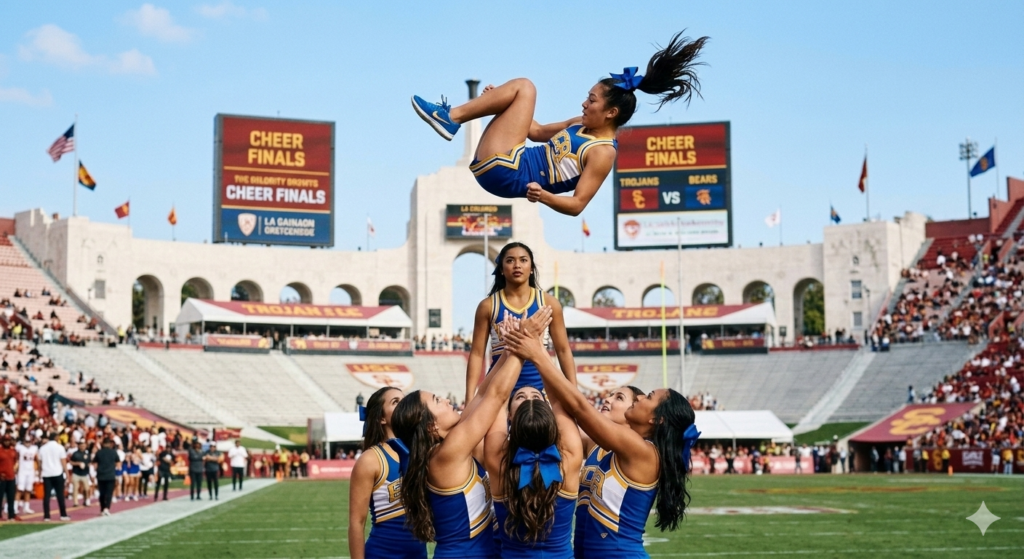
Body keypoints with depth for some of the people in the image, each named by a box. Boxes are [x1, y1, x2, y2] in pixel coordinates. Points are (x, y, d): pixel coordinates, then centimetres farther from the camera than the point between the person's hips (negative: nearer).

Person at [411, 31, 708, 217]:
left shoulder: (603, 152, -12)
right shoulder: (580, 125, 14)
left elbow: (578, 204, -16)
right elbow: (538, 132, 27)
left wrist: (544, 196, -35)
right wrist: (499, 101, 23)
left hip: (505, 172, -9)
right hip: (503, 163, 9)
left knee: (524, 87, -11)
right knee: (520, 91, 19)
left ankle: (450, 116, -7)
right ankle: (452, 117, 6)